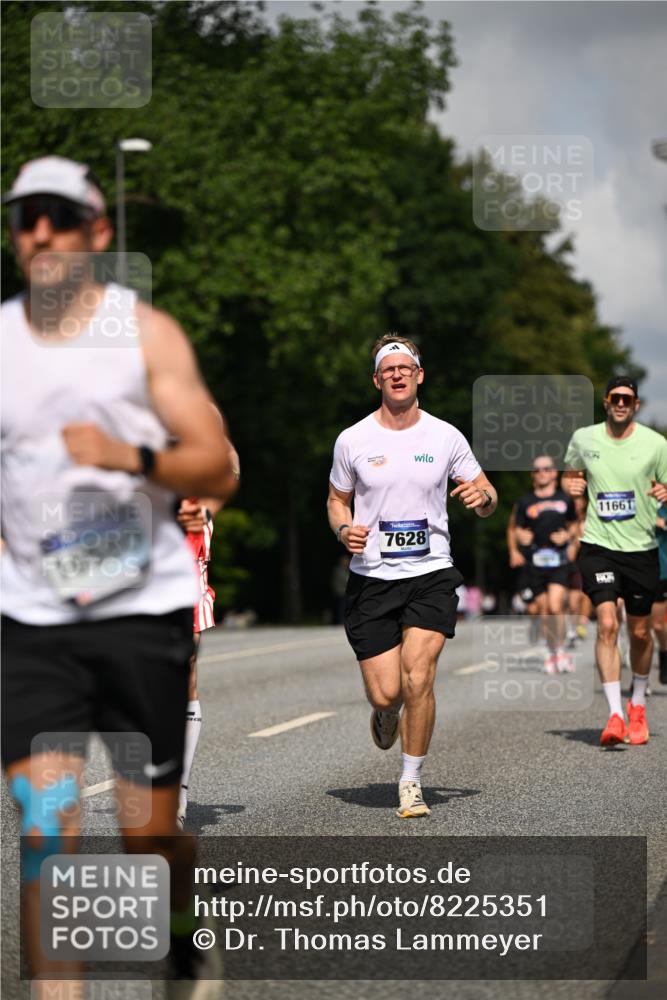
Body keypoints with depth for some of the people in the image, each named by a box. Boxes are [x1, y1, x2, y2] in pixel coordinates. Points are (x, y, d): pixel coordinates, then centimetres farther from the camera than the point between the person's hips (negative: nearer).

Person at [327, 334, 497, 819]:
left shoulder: (446, 437, 2)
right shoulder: (353, 440, 1)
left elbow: (486, 497, 11)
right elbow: (337, 499, 15)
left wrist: (483, 497, -13)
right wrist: (344, 529, -8)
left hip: (432, 573, 0)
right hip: (371, 577, 0)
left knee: (418, 679, -15)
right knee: (385, 692, -5)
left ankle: (412, 780, 3)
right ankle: (386, 714, 35)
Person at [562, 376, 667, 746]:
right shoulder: (583, 438, 2)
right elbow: (570, 474, 19)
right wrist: (571, 484, -3)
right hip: (598, 545, 0)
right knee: (607, 624, -16)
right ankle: (615, 715, -17)